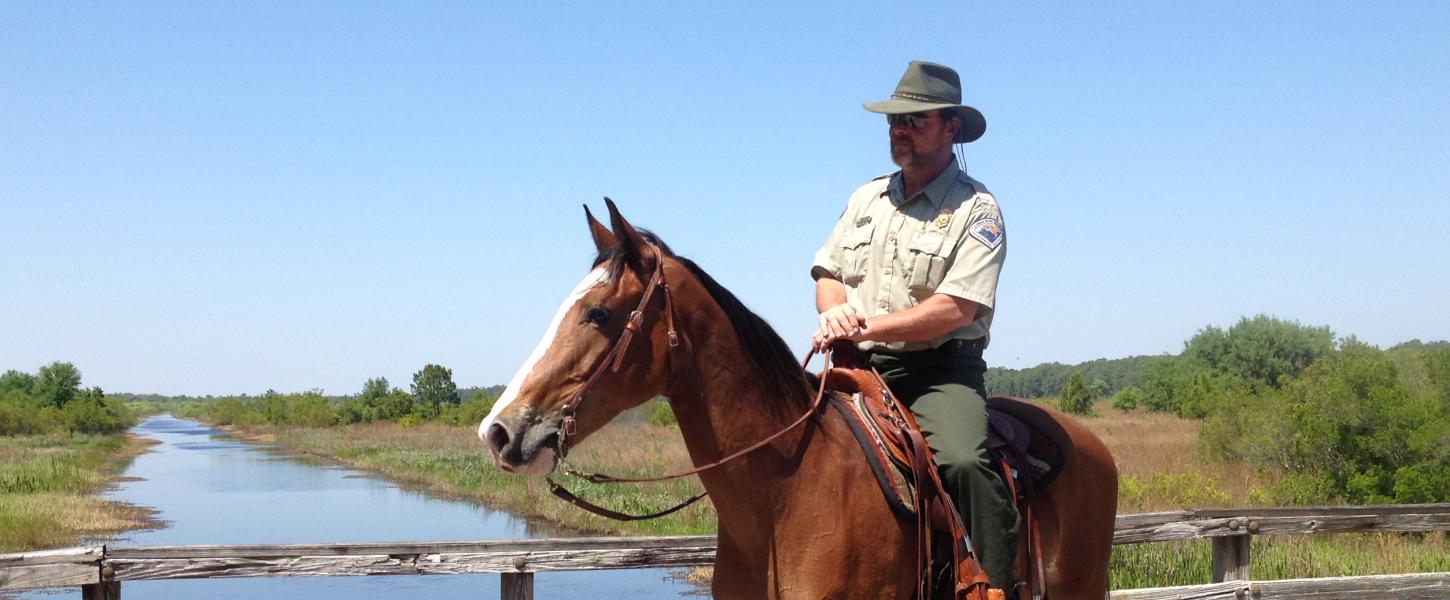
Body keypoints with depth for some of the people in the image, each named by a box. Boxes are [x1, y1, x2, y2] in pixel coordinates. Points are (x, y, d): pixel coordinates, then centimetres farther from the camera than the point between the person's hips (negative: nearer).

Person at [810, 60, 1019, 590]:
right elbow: (828, 275, 17)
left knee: (964, 462, -32)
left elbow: (955, 310, -14)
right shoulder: (867, 198, 17)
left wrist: (865, 327, -19)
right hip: (860, 367, 6)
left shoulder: (976, 209, -4)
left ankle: (996, 588, -21)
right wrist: (836, 311, -8)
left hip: (940, 368, -6)